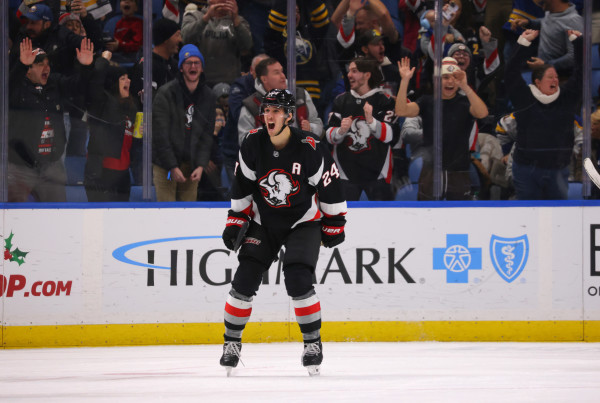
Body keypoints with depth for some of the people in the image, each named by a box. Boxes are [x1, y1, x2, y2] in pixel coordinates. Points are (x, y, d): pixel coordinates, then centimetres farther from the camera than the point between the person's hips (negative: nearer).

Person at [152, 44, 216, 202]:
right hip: (165, 164, -4)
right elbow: (160, 135, -11)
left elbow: (207, 135, 7)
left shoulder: (208, 97, 5)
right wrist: (172, 167, -15)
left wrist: (201, 165, -5)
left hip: (191, 165, 4)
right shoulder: (166, 93, -9)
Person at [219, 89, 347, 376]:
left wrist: (334, 225, -2)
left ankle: (313, 342, -3)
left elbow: (329, 186, -8)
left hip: (303, 221, -3)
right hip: (264, 221, 3)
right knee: (245, 279, -7)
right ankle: (231, 342, 8)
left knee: (298, 280, -19)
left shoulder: (309, 148, -20)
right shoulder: (252, 145, -10)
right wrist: (235, 222, 2)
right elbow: (242, 186, 3)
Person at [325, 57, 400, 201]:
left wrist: (371, 121, -27)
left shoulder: (384, 100, -3)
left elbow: (391, 135, -12)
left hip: (376, 173, -2)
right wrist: (341, 131, -17)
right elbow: (330, 136, 5)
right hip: (346, 172, 2)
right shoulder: (341, 101, 7)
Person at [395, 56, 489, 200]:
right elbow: (402, 111, -10)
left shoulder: (465, 102, -1)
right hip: (431, 172, 1)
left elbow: (482, 113, -22)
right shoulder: (427, 102, 4)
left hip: (459, 176, -1)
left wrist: (465, 87, -35)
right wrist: (405, 81, -21)